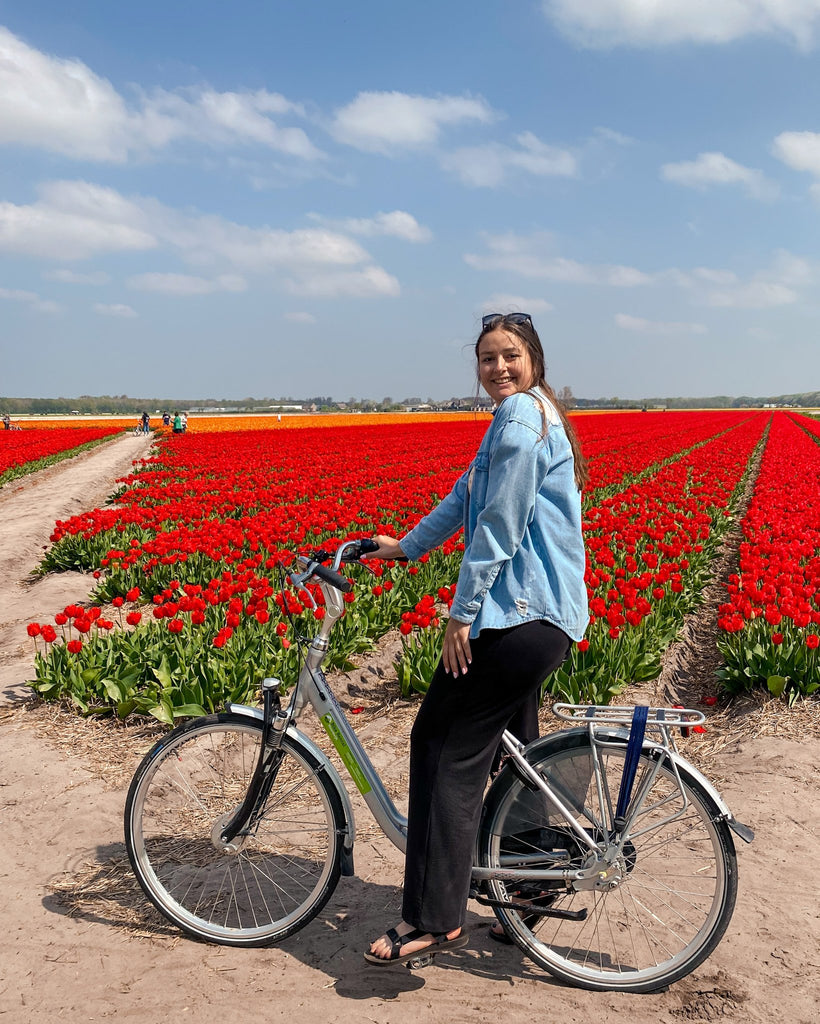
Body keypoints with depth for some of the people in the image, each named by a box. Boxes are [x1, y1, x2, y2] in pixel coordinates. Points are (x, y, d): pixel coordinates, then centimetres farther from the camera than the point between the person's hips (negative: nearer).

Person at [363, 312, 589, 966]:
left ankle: (434, 919, -5)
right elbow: (468, 497, 27)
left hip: (518, 614, -11)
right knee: (511, 753, 21)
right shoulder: (531, 415, 22)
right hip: (539, 616, 11)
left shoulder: (521, 414, -11)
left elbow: (499, 524, -17)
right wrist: (408, 546, 28)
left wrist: (462, 614, -15)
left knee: (445, 746, -8)